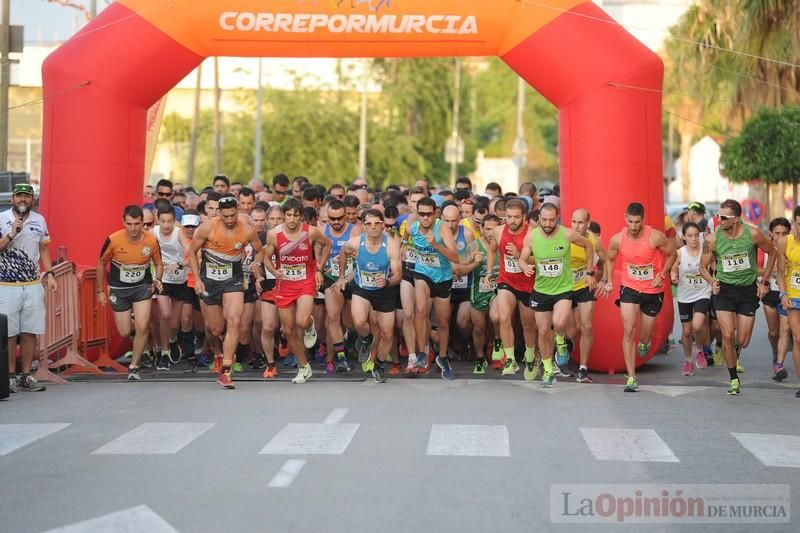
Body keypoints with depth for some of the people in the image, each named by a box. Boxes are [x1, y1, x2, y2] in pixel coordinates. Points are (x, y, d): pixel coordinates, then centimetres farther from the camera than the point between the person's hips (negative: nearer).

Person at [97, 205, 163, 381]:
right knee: (124, 333, 4)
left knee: (142, 327, -14)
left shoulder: (151, 240, -14)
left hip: (143, 287, 0)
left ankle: (134, 367, 4)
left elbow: (158, 263, 5)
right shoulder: (113, 240, -19)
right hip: (118, 289, 0)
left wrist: (157, 279, -15)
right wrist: (100, 291, 2)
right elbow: (101, 264, -2)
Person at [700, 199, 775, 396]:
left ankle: (734, 355, 38)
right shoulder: (712, 239, -11)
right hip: (724, 289, 0)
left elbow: (772, 252, 6)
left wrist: (765, 281, 4)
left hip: (748, 290, 1)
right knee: (728, 335, -13)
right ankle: (734, 379, 3)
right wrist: (712, 282, -17)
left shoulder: (753, 234, -12)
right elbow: (704, 267, 3)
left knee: (743, 342, 1)